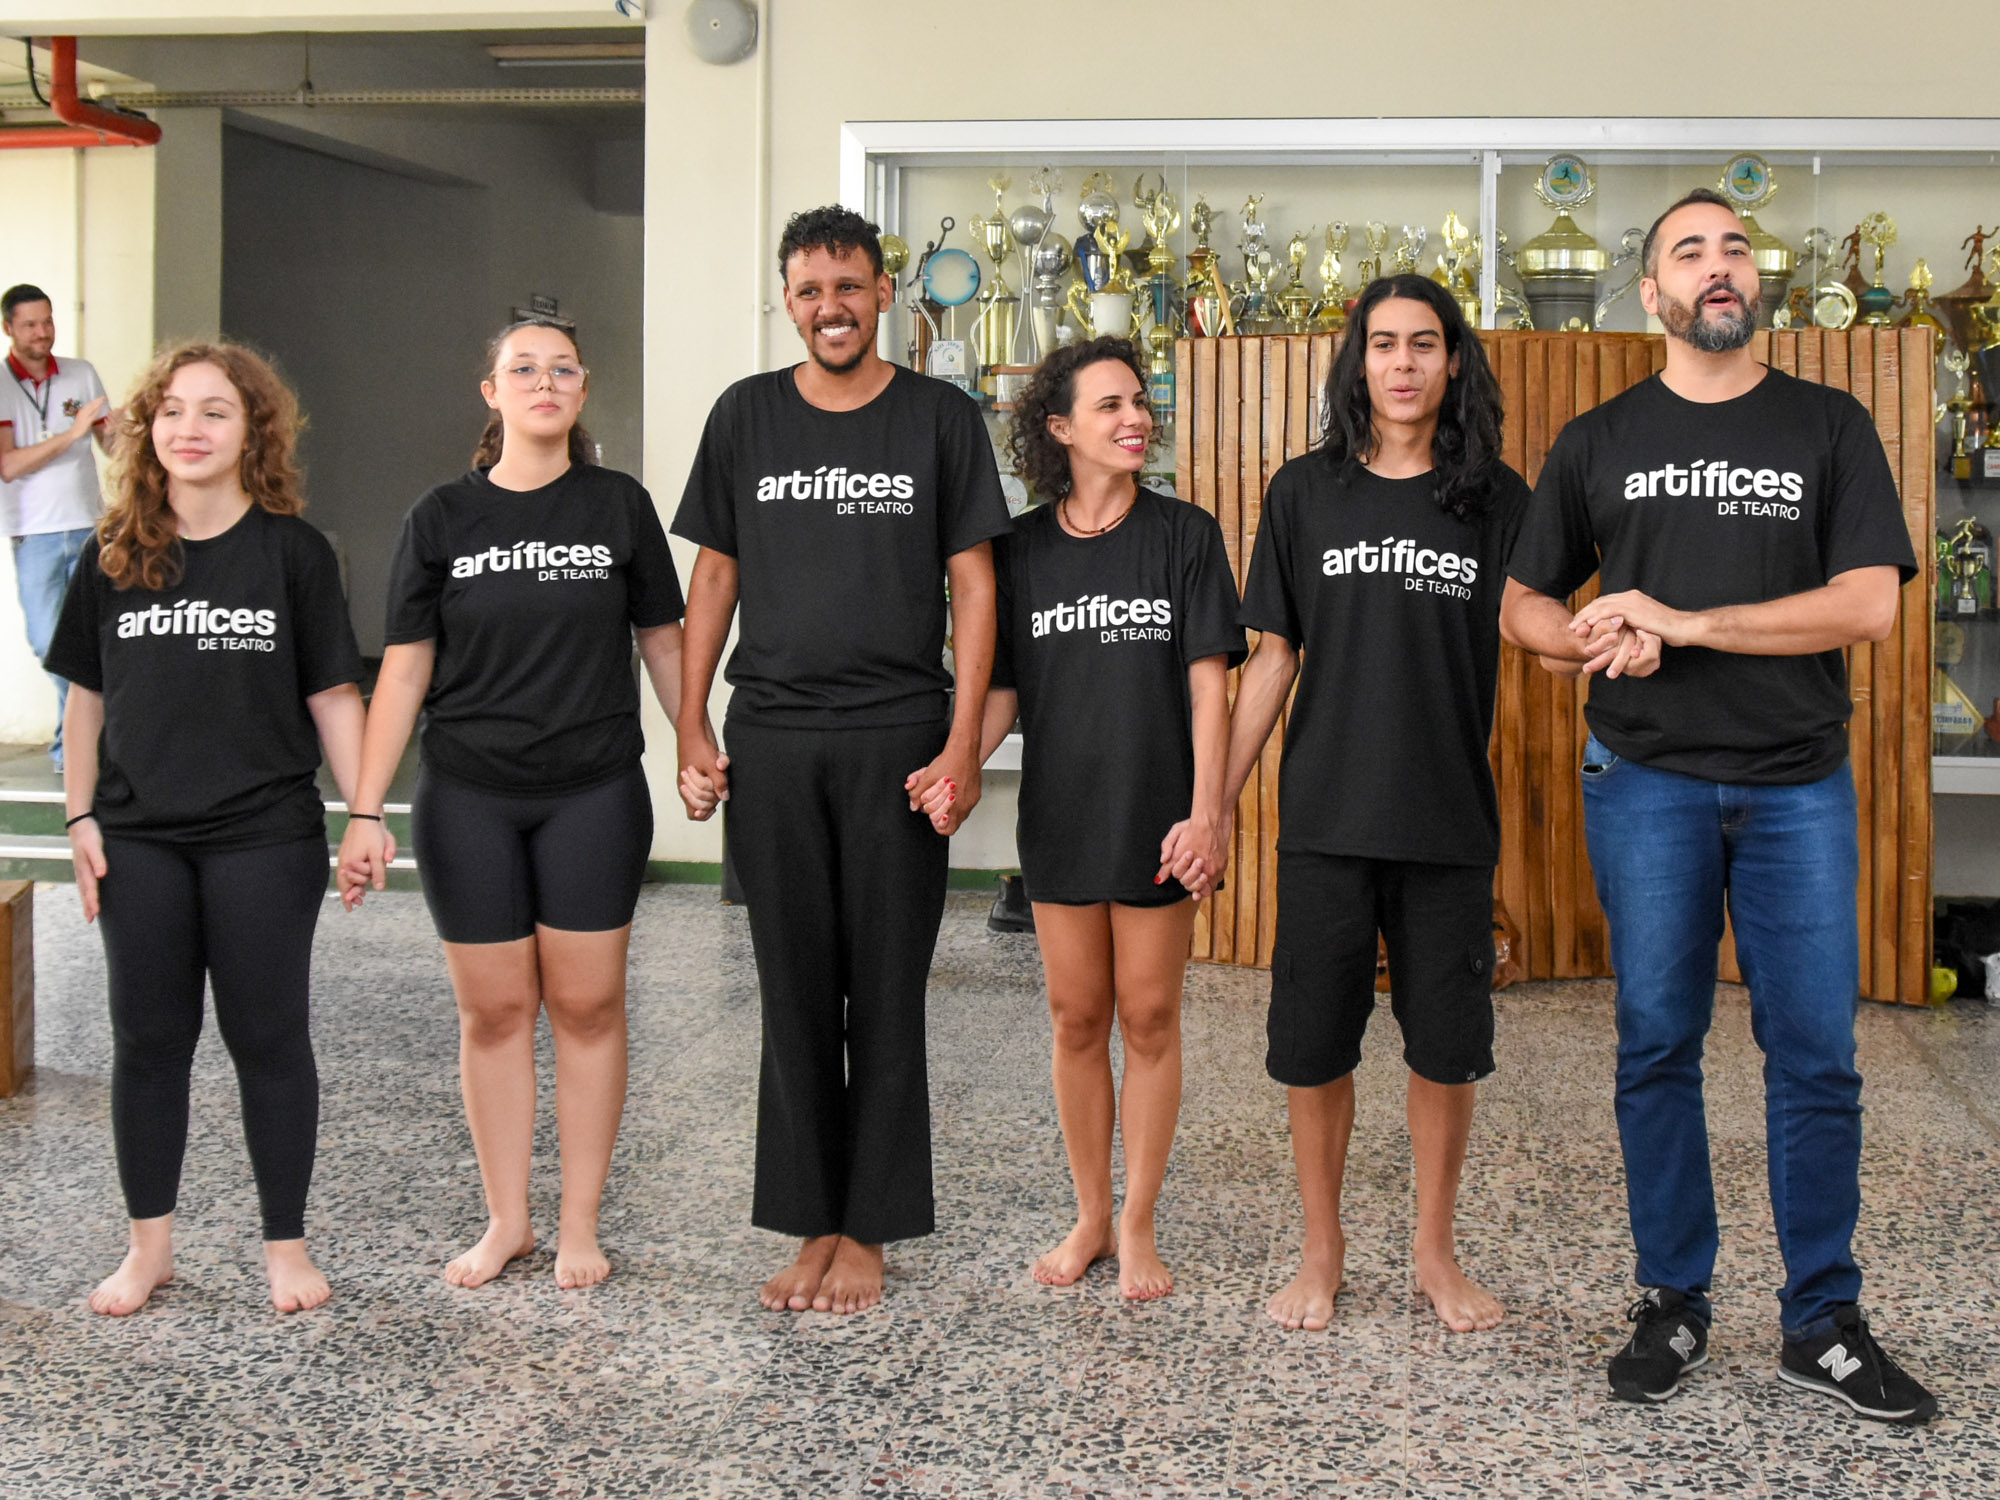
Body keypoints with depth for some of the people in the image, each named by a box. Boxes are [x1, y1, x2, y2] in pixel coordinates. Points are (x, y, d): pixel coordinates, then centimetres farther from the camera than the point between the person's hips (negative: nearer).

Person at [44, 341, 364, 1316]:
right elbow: (87, 693, 10)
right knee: (148, 1040, 10)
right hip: (140, 839, 3)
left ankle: (285, 1244, 18)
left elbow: (333, 695, -2)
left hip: (265, 839, -2)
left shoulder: (293, 551, -2)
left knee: (268, 1038, 5)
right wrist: (80, 816, 5)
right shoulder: (114, 554, 5)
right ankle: (149, 1245, 24)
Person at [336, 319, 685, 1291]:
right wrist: (366, 813, -4)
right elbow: (403, 671, 1)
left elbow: (662, 641, 8)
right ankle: (505, 1221, 20)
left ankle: (580, 1226, 15)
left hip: (594, 792, 0)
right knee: (493, 1008, 6)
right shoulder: (442, 518, 2)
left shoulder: (618, 505, 2)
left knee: (587, 1003, 3)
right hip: (469, 798, 1)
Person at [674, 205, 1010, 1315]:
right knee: (795, 995, 7)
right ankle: (812, 1222, 17)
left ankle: (869, 1229, 13)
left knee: (886, 999, 3)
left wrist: (963, 744, -7)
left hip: (897, 739, -2)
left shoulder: (940, 418, 3)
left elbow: (973, 585, 1)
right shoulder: (746, 415, 9)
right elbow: (713, 578, 11)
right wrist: (690, 732, 4)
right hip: (770, 741, 2)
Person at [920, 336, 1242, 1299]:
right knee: (1076, 1017, 9)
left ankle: (1138, 1228, 16)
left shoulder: (1185, 535, -2)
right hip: (1060, 814, 2)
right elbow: (1003, 688, 5)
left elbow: (1207, 683, -6)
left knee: (1148, 1017, 4)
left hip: (1157, 815, -2)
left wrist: (1206, 812, -15)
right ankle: (1090, 1218, 24)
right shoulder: (1021, 549, 4)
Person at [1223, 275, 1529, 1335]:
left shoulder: (1497, 500, 3)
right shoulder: (1305, 492, 4)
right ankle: (1322, 1249, 23)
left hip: (1450, 817, 0)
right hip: (1326, 814, 0)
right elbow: (1272, 659, 6)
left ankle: (1435, 1250, 25)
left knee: (1446, 1044, 6)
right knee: (1313, 1044, 5)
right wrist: (1213, 805, 4)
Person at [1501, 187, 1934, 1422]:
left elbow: (1870, 604, -7)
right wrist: (1596, 640, -11)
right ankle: (1675, 1305, 18)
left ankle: (1825, 1322, 13)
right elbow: (1526, 605, 12)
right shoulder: (1598, 441, 9)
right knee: (1658, 1045, 6)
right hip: (1649, 780, 1)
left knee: (1817, 1054, 1)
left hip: (1800, 782, 0)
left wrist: (1683, 623, -13)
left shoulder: (1830, 427, 5)